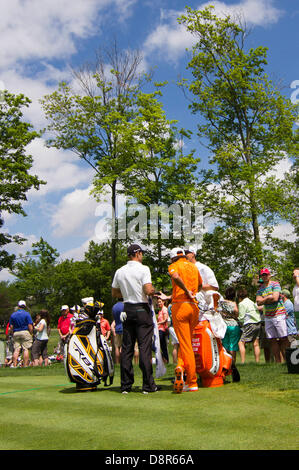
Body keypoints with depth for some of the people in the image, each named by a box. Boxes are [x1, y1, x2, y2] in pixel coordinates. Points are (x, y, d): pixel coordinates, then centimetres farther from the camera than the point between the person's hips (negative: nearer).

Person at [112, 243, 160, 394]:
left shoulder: (119, 271, 8)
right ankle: (148, 385, 1)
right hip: (142, 309, -5)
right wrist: (154, 290, 2)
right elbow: (148, 291, -20)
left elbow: (114, 293, 14)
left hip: (127, 309, 5)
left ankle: (125, 385, 11)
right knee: (144, 347, -2)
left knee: (126, 347, 8)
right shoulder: (143, 269, -10)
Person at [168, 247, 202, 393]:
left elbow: (176, 277, -23)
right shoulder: (194, 267, 18)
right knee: (187, 342, 16)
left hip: (180, 306, -4)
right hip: (194, 307, 4)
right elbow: (200, 284, 35)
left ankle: (192, 383, -6)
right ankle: (181, 367, 1)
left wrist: (186, 291, -13)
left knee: (185, 344, -1)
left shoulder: (174, 266, 2)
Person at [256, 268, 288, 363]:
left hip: (278, 315, -5)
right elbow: (258, 302, 4)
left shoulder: (275, 284, -1)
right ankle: (278, 361, 7)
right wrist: (269, 297, -5)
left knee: (283, 339, -6)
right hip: (268, 316, 5)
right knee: (272, 340, 3)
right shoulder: (260, 288, 15)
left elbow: (275, 298, -15)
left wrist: (264, 299, -1)